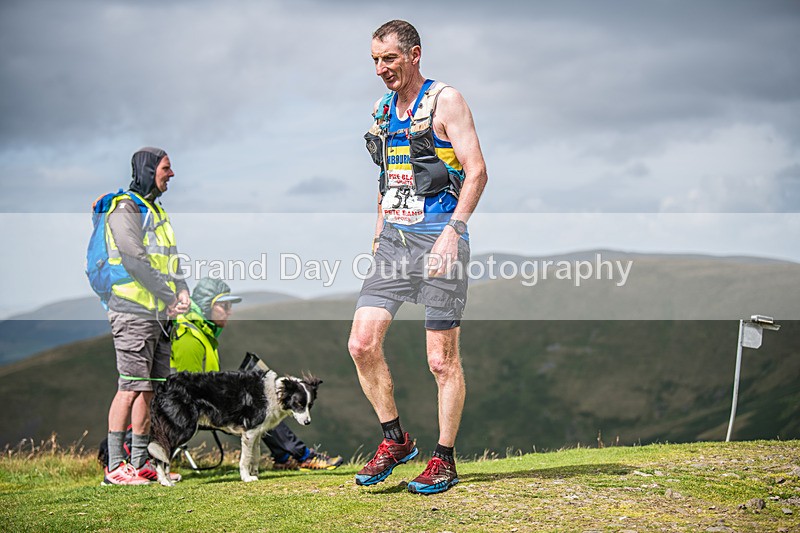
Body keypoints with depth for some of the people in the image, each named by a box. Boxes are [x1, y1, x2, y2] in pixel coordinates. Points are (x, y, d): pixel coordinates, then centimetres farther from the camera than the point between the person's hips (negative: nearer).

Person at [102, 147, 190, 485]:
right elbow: (137, 262, -19)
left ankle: (139, 462, 16)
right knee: (131, 388, -10)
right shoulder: (124, 210, -10)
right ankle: (115, 468, -6)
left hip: (159, 315, 9)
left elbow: (171, 255, 19)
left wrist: (181, 290, 1)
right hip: (134, 313, -9)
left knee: (150, 389, 9)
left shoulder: (157, 210, 19)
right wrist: (169, 298, -17)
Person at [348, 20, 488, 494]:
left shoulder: (445, 101, -5)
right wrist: (379, 230, 17)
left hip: (439, 237, -6)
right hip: (394, 238, 6)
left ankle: (445, 460, 11)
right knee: (362, 343, -5)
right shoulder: (383, 111, 16)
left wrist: (453, 231, -21)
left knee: (443, 359, -1)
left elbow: (477, 170, -12)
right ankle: (396, 440, 11)